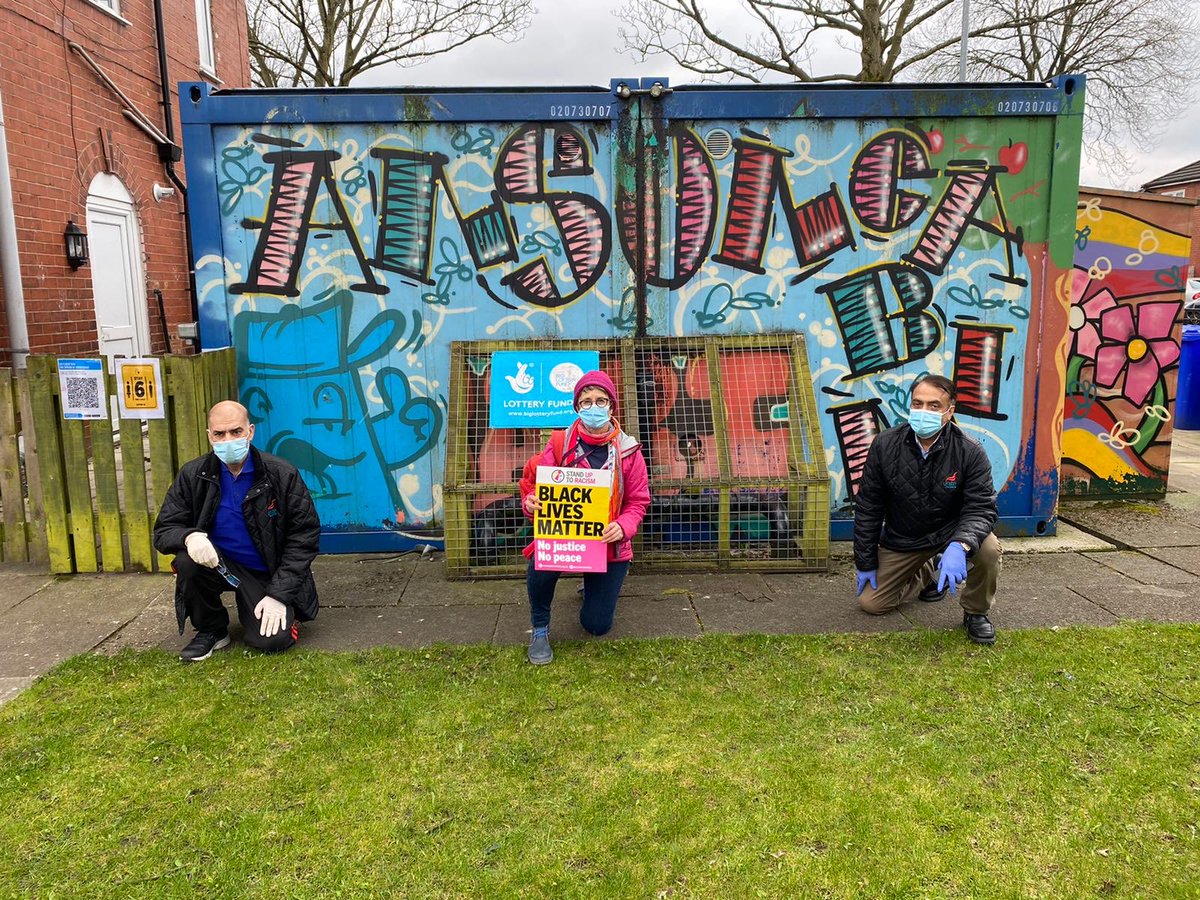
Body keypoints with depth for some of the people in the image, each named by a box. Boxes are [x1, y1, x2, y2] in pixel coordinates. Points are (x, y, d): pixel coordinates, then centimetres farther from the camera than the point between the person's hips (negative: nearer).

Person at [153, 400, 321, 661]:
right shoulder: (193, 475, -6)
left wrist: (278, 594, -17)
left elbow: (304, 536, -10)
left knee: (271, 640, -23)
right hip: (220, 563, 3)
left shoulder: (282, 474, -12)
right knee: (188, 560, -30)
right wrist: (189, 536, -30)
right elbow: (163, 530, -4)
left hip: (267, 573, -2)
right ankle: (211, 630, -3)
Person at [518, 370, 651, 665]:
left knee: (597, 625, 4)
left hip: (608, 543, 1)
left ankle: (594, 585, 43)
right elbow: (536, 484, -3)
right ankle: (540, 629, -5)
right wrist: (530, 502, -27)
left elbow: (638, 501, -2)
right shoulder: (560, 444, -8)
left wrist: (623, 526, -23)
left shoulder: (627, 451, -7)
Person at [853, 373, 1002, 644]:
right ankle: (927, 571, 29)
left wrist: (959, 546, -45)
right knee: (870, 603, -1)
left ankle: (976, 612, -2)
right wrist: (865, 563, -3)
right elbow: (867, 507, -7)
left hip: (951, 531, -2)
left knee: (988, 549, -33)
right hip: (901, 540, 2)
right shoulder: (885, 445, -14)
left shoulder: (970, 453, -19)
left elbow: (981, 508, -23)